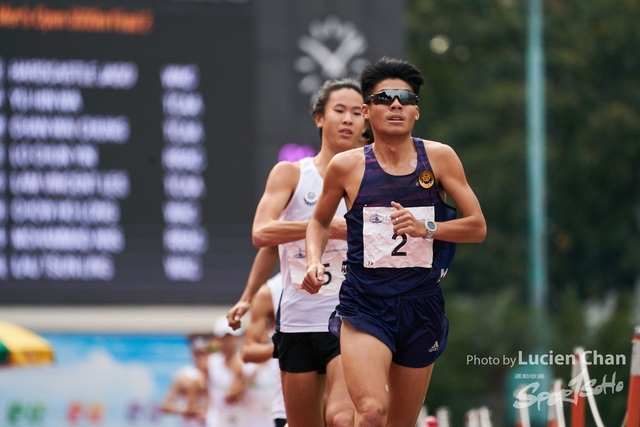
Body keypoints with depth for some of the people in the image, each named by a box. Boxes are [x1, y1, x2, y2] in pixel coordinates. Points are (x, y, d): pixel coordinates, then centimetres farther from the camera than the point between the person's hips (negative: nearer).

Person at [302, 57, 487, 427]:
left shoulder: (439, 158, 0)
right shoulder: (347, 166, -1)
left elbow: (477, 227, 1)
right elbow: (320, 222, 17)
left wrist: (426, 228, -15)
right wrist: (314, 262, -2)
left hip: (422, 307, 2)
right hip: (365, 308, -2)